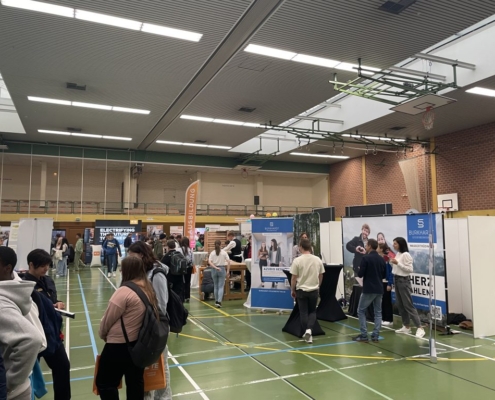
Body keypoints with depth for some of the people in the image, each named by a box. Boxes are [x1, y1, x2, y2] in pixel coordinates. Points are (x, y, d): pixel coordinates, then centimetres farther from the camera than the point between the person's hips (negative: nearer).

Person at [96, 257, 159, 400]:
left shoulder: (124, 291, -22)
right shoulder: (149, 289, 1)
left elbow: (108, 320, -13)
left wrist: (103, 334, 8)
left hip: (120, 346, -8)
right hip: (140, 344, 8)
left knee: (104, 383, 11)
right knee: (135, 383, 19)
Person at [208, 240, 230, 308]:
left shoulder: (212, 253, -1)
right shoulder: (224, 252, -3)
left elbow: (209, 262, -13)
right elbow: (228, 262, -9)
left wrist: (215, 267, -14)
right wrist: (228, 270, -4)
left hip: (214, 269, 2)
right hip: (222, 269, -2)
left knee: (215, 286, 15)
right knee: (221, 287, 0)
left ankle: (216, 301, 23)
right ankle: (219, 301, -14)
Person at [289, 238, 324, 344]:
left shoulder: (297, 260, -13)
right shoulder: (318, 260, -3)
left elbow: (294, 278, -9)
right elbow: (321, 276, 8)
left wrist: (292, 290, 5)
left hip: (301, 290, -2)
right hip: (314, 290, 3)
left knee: (304, 312, 8)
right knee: (312, 311, 16)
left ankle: (307, 333, 10)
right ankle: (309, 329, -3)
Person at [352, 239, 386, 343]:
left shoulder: (366, 258, -13)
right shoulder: (381, 259, 7)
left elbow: (360, 274, -15)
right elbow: (384, 275, 16)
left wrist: (359, 270, 6)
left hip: (368, 289, -6)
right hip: (379, 289, 6)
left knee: (361, 311, 5)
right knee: (378, 312, 12)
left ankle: (364, 335, 1)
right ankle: (375, 336, 10)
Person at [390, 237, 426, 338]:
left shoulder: (406, 255, -15)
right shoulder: (397, 254, 9)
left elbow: (410, 269, -19)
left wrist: (397, 263, -23)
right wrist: (391, 262, 2)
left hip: (403, 281, -8)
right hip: (396, 280, 9)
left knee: (408, 305, -8)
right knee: (400, 305, 11)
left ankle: (420, 328, -4)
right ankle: (406, 327, 20)